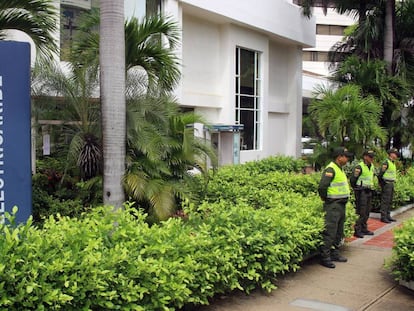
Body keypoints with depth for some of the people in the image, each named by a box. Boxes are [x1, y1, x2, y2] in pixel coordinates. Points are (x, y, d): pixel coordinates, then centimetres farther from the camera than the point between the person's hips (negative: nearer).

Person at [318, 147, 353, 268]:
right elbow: (322, 187, -25)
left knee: (338, 231, 17)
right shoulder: (330, 169, -16)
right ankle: (325, 257, -5)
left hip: (341, 205, 10)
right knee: (330, 232, -9)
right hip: (333, 205, -10)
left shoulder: (340, 169, 16)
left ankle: (334, 253, 27)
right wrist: (325, 199, -13)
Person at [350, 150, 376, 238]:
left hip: (369, 191, 8)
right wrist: (356, 189, -4)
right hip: (361, 192, -8)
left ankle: (364, 229, 22)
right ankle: (357, 230, -4)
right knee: (361, 212, -9)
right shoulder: (359, 167, -15)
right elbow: (352, 180, -13)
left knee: (367, 212, 12)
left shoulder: (372, 166, 11)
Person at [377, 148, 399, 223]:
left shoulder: (393, 163, 16)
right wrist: (381, 183, -12)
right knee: (385, 201, -7)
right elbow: (380, 174, -17)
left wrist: (392, 183, 19)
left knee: (390, 201, 12)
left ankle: (388, 216, 19)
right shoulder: (386, 163, -14)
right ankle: (383, 217, -4)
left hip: (391, 184, 10)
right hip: (386, 184, -9)